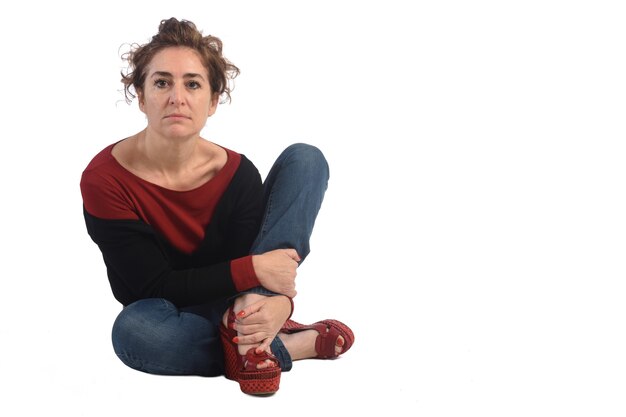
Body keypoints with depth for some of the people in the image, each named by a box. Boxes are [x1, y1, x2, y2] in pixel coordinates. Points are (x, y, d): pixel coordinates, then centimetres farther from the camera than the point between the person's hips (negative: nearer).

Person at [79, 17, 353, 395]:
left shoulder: (237, 172, -14)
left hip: (233, 303, 3)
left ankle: (245, 329, -30)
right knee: (133, 331, -42)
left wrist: (278, 302, -39)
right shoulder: (103, 179, -21)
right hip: (171, 314, -2)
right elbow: (155, 286, -21)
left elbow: (270, 264, -14)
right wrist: (251, 270, -31)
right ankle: (297, 344, -23)